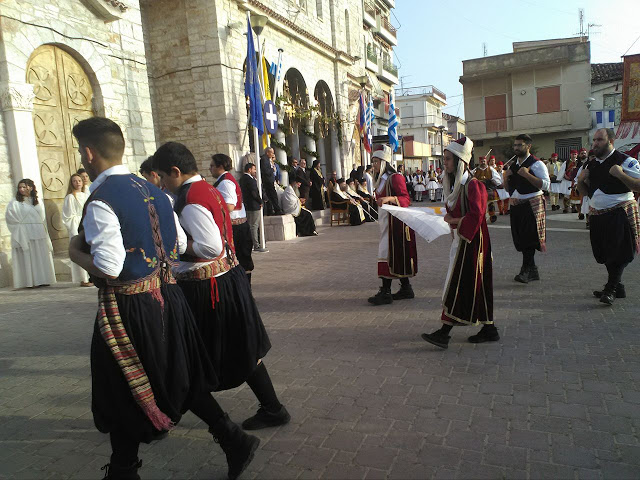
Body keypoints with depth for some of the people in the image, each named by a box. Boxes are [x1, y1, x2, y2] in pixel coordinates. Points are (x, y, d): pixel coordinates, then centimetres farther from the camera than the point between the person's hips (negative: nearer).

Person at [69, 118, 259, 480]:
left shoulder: (101, 201, -18)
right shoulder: (152, 191, 5)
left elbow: (108, 269, -24)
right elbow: (180, 244, 11)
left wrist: (76, 252, -6)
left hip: (127, 311, -7)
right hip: (167, 297, 7)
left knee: (123, 396, 14)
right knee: (182, 380, 19)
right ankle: (234, 440, 21)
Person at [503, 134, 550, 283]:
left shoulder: (536, 164, -6)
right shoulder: (512, 165, 16)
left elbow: (546, 185, -17)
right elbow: (508, 188, 20)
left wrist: (527, 175, -22)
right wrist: (506, 177, 1)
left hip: (531, 205, -7)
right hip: (515, 205, 7)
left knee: (529, 239, -9)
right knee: (520, 239, 9)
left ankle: (526, 271, -4)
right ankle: (533, 271, 21)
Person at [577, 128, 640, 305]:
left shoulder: (625, 161, -8)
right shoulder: (591, 165, 12)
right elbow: (586, 191, 20)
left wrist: (620, 175, -25)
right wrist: (581, 180, 1)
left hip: (619, 214, -7)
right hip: (597, 215, 7)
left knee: (618, 254, -5)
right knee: (604, 253, 13)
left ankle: (611, 289, 3)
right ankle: (617, 287, 27)